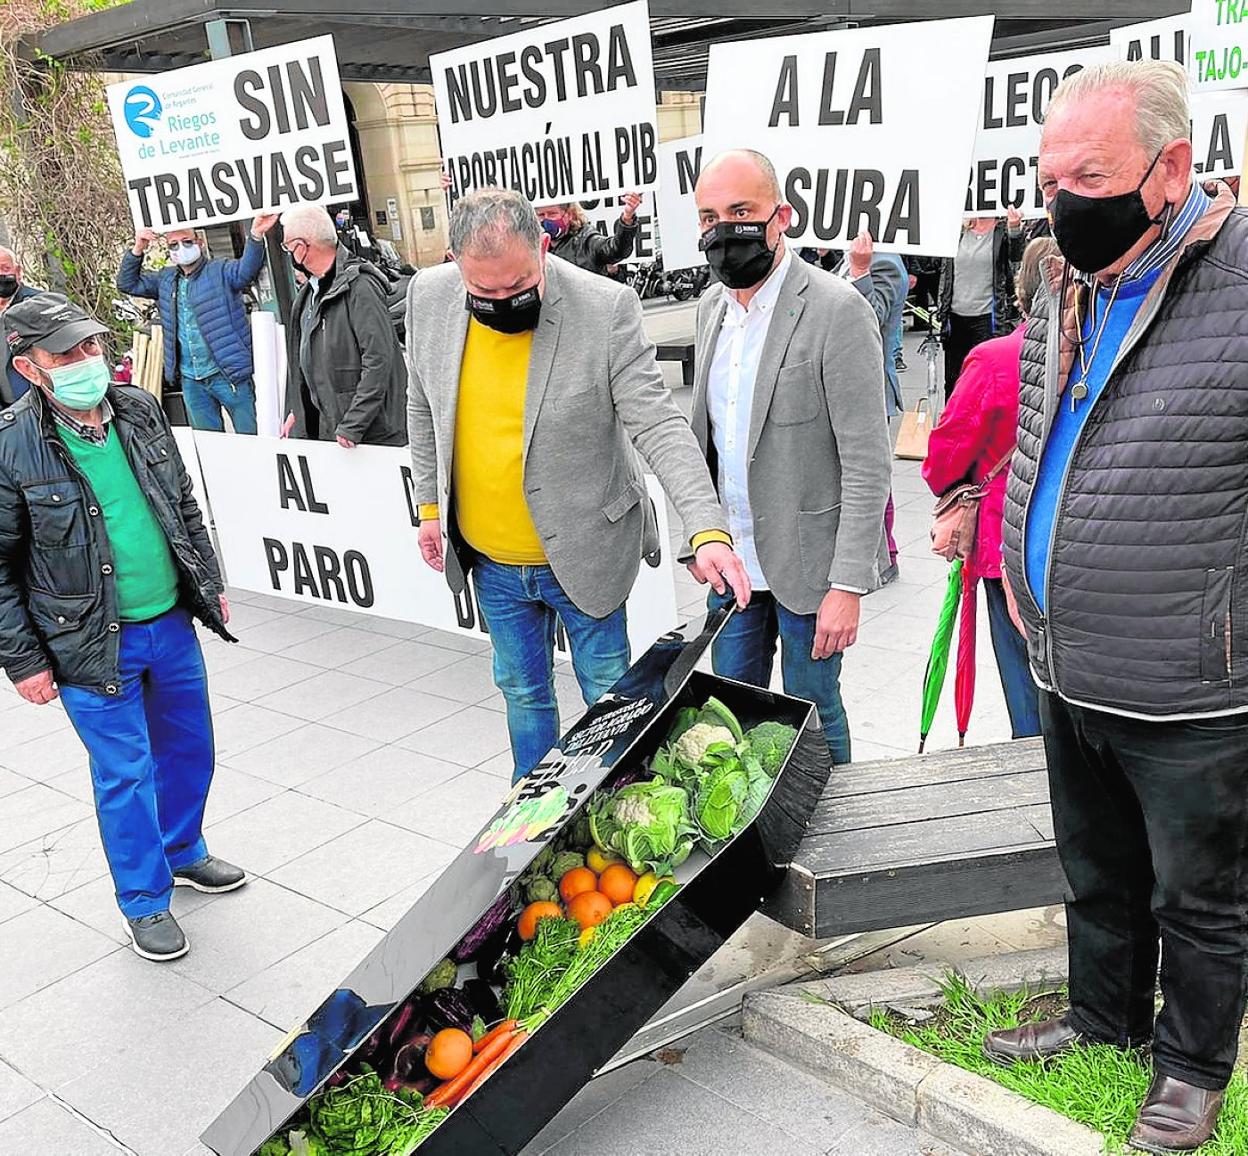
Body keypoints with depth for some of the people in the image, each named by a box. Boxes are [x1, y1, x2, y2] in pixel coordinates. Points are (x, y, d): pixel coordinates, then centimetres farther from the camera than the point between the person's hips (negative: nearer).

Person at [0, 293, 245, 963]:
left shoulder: (139, 410, -1)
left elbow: (184, 506, 12)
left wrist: (211, 585, 15)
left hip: (172, 623, 5)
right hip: (93, 644, -5)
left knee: (189, 748, 19)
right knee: (126, 774, 7)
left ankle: (183, 854, 45)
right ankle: (144, 902, 27)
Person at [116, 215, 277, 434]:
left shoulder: (220, 272, -3)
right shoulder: (166, 280, 15)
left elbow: (247, 270, -22)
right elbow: (128, 283, 19)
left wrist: (255, 237, -41)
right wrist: (137, 250, 3)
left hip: (228, 374, -6)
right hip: (190, 381, 6)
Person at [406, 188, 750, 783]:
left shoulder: (607, 307, -21)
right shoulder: (429, 296, -7)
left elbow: (659, 426, -23)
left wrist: (708, 530, -34)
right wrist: (430, 505, 10)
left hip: (583, 553, -3)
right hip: (489, 556, 4)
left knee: (608, 693, 13)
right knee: (522, 690, 21)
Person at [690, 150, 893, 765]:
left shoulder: (837, 310, -16)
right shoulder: (712, 304, 7)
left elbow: (867, 463, -18)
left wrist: (848, 584, -19)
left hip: (806, 563, -6)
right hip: (732, 556, 7)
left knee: (812, 713, 9)